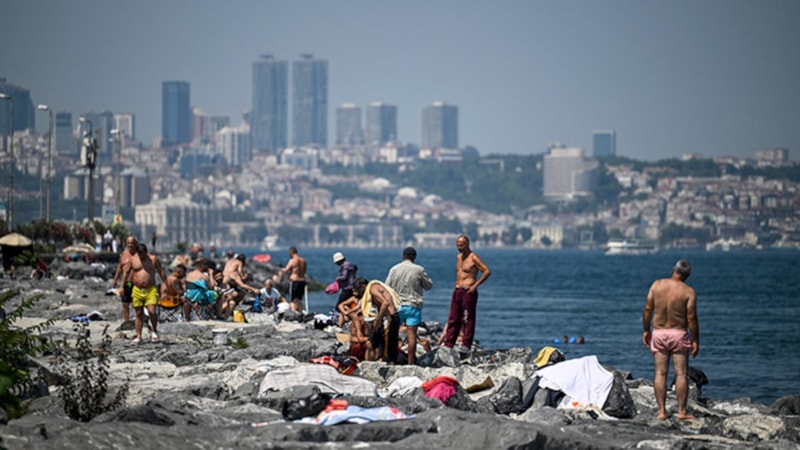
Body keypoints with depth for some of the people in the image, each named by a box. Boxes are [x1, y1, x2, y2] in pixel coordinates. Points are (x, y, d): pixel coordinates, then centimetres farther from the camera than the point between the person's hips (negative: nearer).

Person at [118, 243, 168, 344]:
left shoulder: (153, 259, 2)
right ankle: (138, 336, 10)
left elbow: (161, 272, 8)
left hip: (151, 290, -2)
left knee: (152, 311, -16)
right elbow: (126, 272, 12)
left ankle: (154, 331, 8)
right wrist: (122, 287, 9)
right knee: (139, 314, 4)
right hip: (137, 290, 2)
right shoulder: (132, 259, 4)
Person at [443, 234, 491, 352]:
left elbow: (487, 271, -14)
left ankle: (466, 345, -3)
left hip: (468, 291, -8)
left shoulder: (473, 258, -8)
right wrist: (457, 284, 15)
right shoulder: (459, 257, 16)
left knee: (468, 319, -5)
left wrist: (475, 285, -16)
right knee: (453, 319, 6)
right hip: (457, 291, 8)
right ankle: (448, 344, 7)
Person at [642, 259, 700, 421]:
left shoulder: (657, 285, -2)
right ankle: (682, 411, 2)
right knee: (681, 374, 2)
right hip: (679, 334, -3)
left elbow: (648, 309, 0)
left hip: (658, 333, 3)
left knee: (660, 373, 5)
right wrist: (695, 340, -3)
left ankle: (662, 410, 4)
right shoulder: (688, 292, -10)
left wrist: (646, 330, 11)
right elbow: (691, 318, -11)